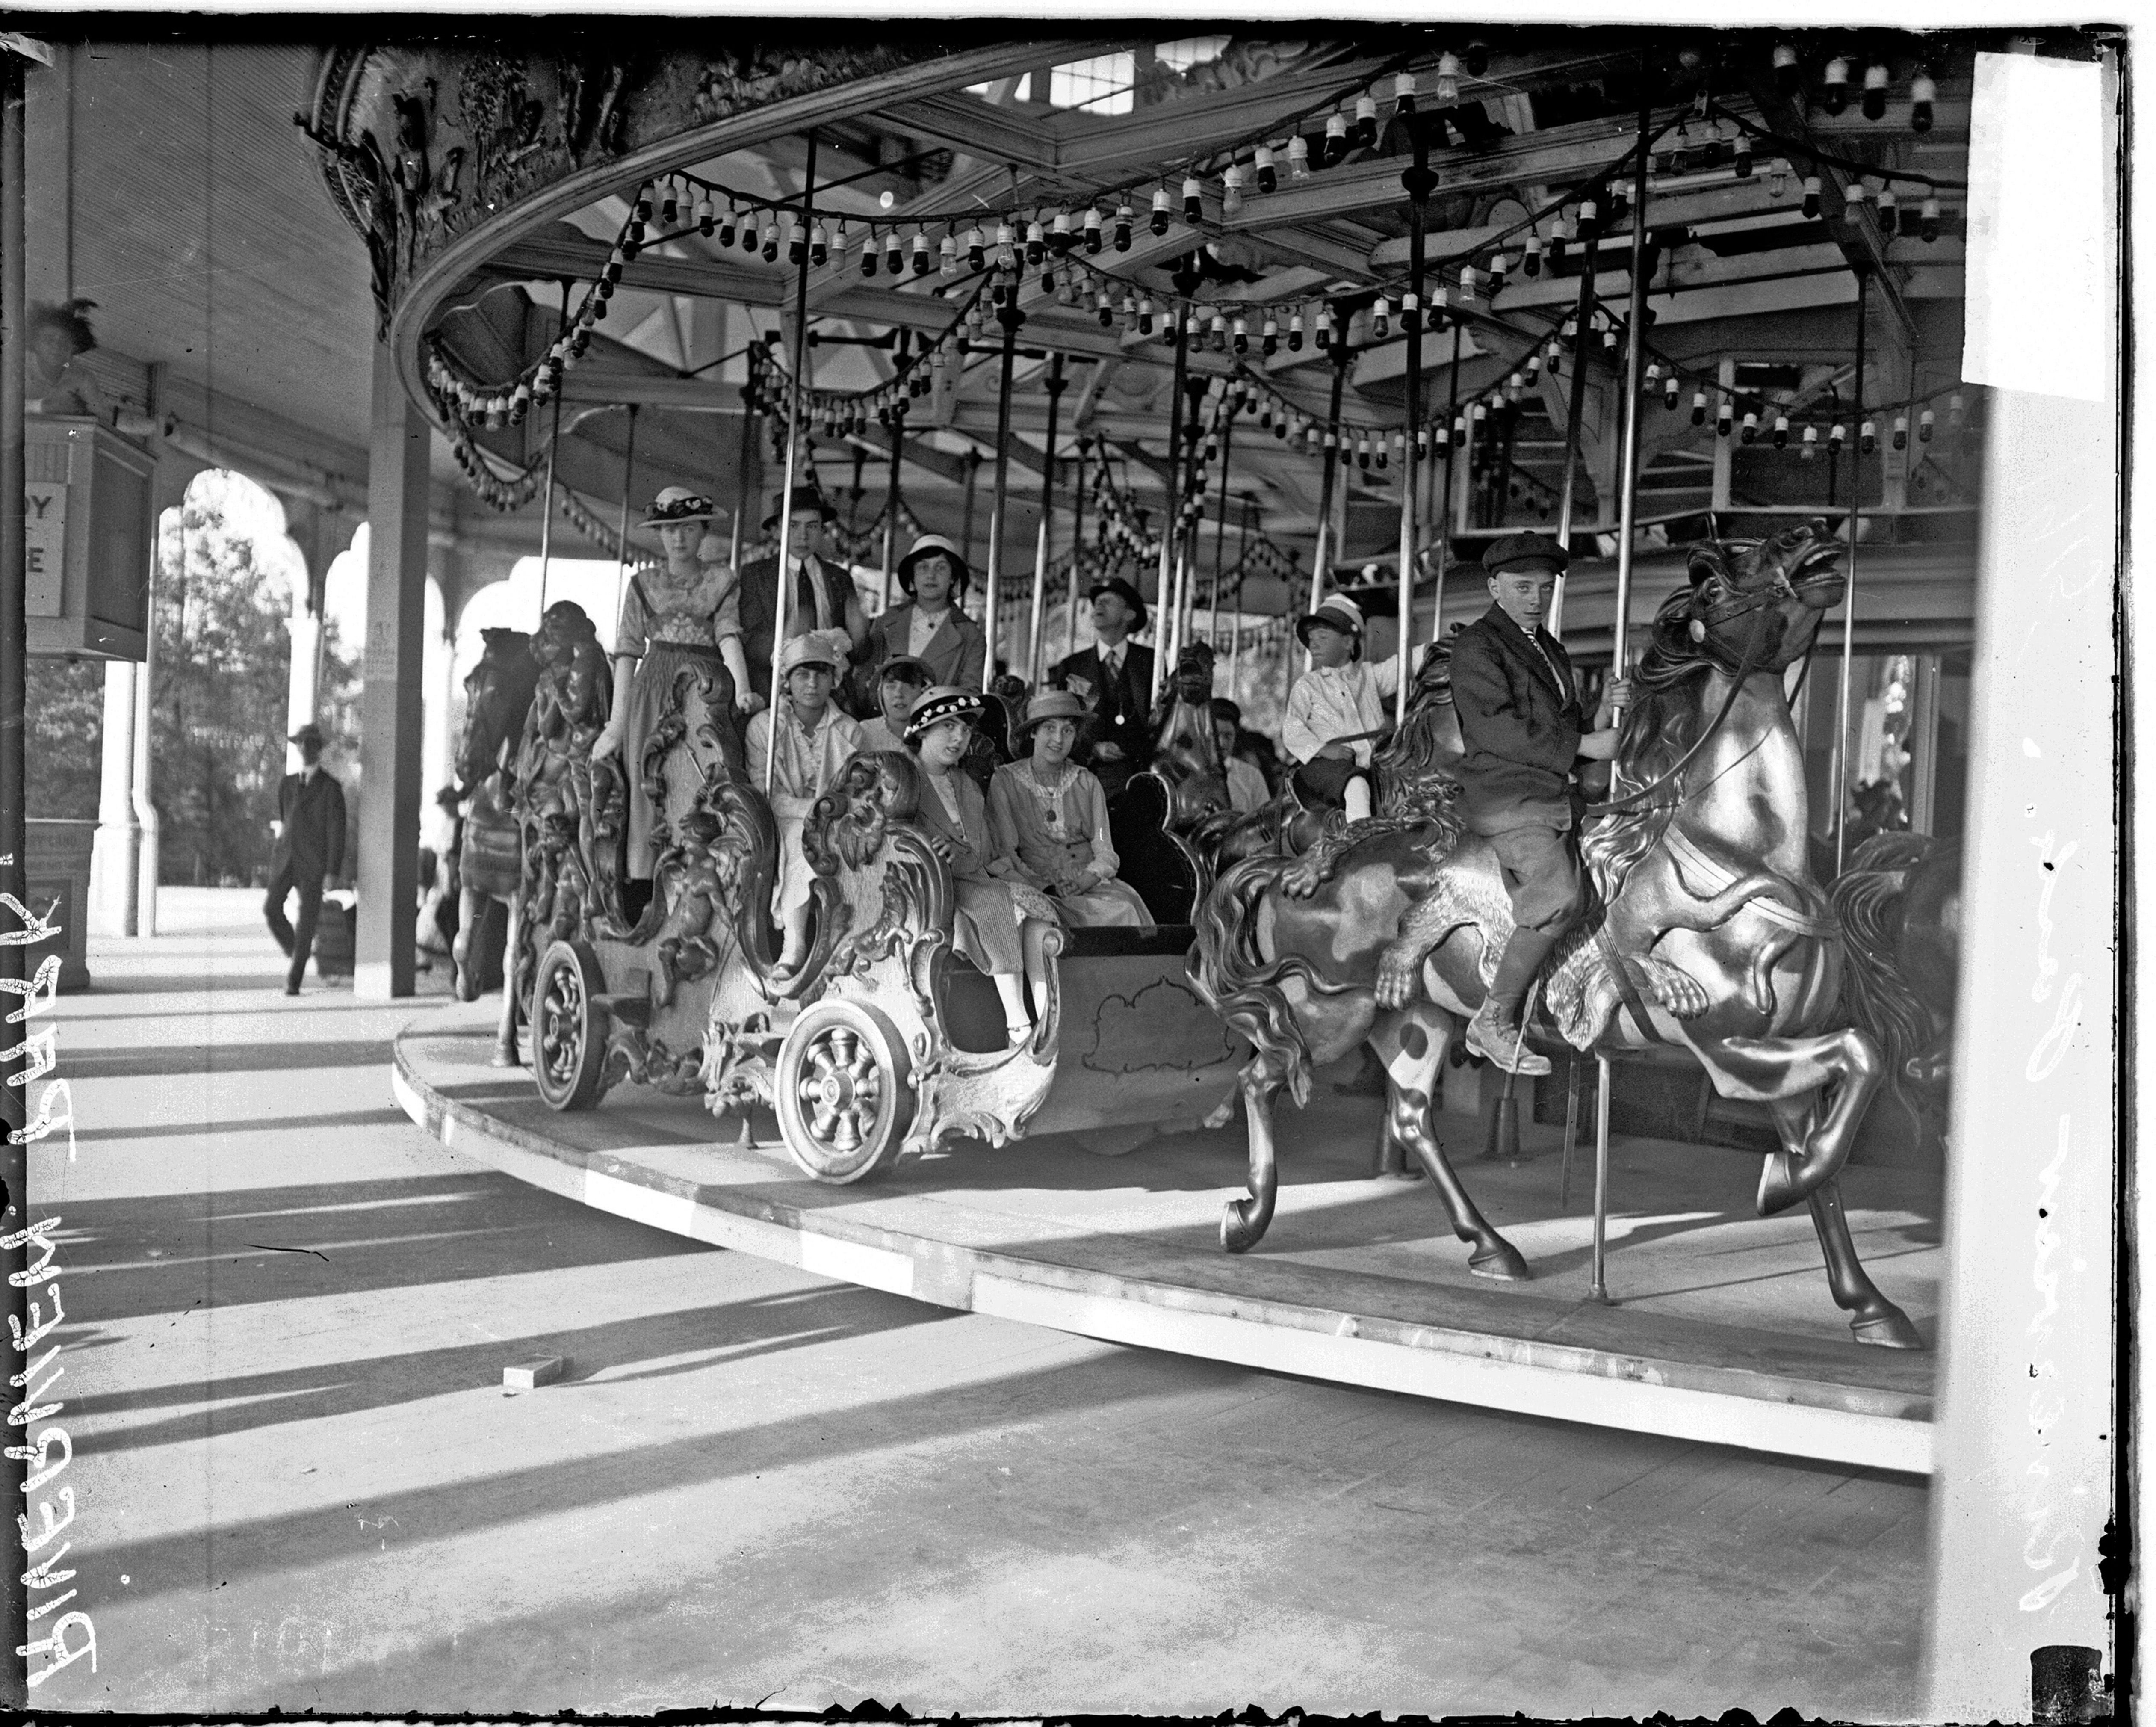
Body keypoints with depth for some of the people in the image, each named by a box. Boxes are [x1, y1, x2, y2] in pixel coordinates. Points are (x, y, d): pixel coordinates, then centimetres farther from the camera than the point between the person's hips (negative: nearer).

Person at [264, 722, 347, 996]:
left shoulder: (331, 787, -4)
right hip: (285, 859, 4)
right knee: (271, 909, -11)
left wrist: (332, 871, -13)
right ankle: (294, 954, 14)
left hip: (314, 863, -4)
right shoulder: (288, 784, 13)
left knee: (306, 920, -5)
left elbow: (337, 832, -7)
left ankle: (294, 980, 1)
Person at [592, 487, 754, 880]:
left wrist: (743, 689, -25)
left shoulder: (721, 582, 10)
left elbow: (729, 637, -6)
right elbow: (627, 654, 6)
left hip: (708, 691, -1)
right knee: (649, 794, -5)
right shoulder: (643, 585, 12)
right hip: (652, 697, 1)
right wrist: (617, 725, -2)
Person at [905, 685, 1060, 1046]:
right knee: (1003, 904, -32)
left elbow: (997, 840, 22)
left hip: (985, 879, 6)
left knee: (1039, 907, -22)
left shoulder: (966, 786, 24)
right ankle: (1017, 1024, -33)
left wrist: (1004, 862, -2)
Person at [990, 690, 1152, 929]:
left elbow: (1106, 854, 9)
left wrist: (1084, 881, -13)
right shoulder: (1006, 781, 5)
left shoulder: (1087, 784, 14)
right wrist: (1043, 886, -16)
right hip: (1035, 890, -3)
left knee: (1125, 909, -29)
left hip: (1090, 885, 3)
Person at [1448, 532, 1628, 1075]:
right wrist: (1583, 745, -16)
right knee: (1560, 898, -24)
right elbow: (1497, 729, -18)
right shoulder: (1477, 646, -5)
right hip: (1507, 799, -9)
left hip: (1556, 797, 9)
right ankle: (1494, 1022, -14)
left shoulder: (1551, 649, 22)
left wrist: (1603, 711, 2)